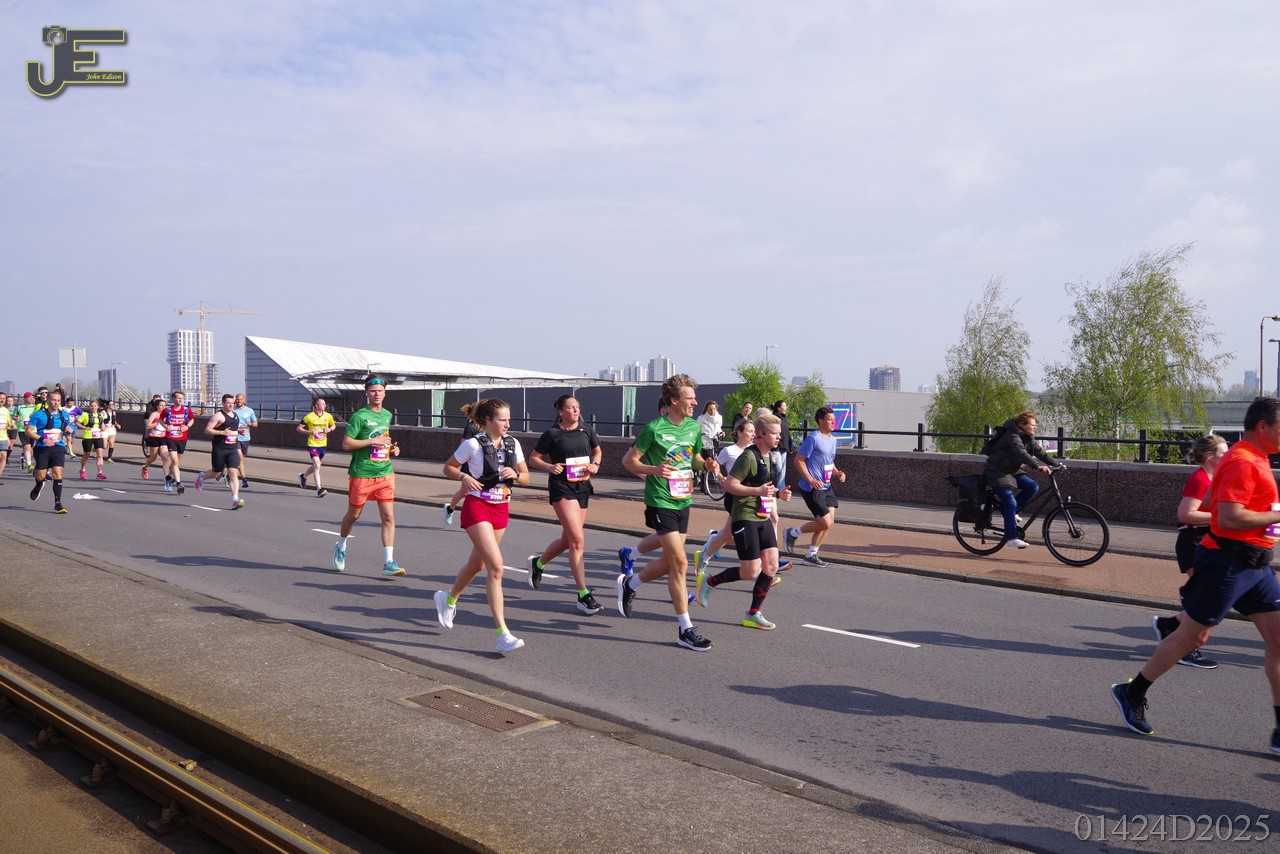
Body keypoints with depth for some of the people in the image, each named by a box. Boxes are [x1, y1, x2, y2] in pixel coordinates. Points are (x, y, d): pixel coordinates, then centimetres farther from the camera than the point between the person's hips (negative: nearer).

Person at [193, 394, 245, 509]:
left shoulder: (236, 415, 14)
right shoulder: (218, 415, -8)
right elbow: (207, 430, -12)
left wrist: (239, 431, 10)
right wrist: (222, 432, -22)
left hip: (233, 449, 4)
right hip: (219, 449, -4)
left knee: (233, 473, -10)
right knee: (216, 473, 11)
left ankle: (235, 500, -16)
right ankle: (201, 476, 46)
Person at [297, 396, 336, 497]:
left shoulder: (328, 416, 1)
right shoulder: (309, 417, -11)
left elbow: (334, 425, 18)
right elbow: (299, 428, -3)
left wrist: (330, 429, -5)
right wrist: (309, 431, -18)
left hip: (323, 445, 5)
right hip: (312, 444, -5)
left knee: (316, 466, 18)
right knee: (317, 466, -16)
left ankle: (303, 476, 48)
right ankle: (319, 490, -16)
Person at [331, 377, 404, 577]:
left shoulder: (387, 415, 11)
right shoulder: (359, 416, -9)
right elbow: (346, 444, -12)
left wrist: (392, 448, 8)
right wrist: (372, 441, -18)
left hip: (385, 473, 4)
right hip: (361, 474, -4)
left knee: (389, 517, -6)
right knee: (353, 514, 12)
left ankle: (388, 563, -6)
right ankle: (341, 546, 40)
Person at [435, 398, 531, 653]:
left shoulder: (512, 444, 4)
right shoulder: (473, 444, -11)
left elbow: (526, 478, 10)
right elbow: (448, 467, 0)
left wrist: (515, 474, -11)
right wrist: (464, 477, -19)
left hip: (501, 510, 7)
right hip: (477, 508, -6)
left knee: (477, 564, 20)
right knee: (496, 567, -17)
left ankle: (448, 599, 50)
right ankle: (503, 633, -17)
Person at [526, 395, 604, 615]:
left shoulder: (587, 430, 6)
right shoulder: (552, 434, -6)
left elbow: (597, 451, 20)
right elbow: (533, 459, 2)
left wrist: (595, 464, -1)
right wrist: (549, 467, -16)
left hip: (583, 487, 6)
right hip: (561, 488, -6)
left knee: (568, 540, 16)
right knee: (577, 541, -15)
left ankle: (538, 563, 44)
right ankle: (583, 594, -10)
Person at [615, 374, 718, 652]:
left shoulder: (694, 427, 6)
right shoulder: (654, 428, -13)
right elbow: (628, 461, -7)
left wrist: (706, 463, -1)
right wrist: (654, 469, -24)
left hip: (683, 501, 7)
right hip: (660, 501, -7)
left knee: (669, 563, 13)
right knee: (679, 563, -11)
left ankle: (629, 584, 40)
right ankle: (686, 630, -1)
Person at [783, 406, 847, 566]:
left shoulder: (832, 440, 15)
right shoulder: (813, 438, -13)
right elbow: (798, 460, -14)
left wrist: (837, 473, 7)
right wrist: (811, 480, -21)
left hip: (826, 487, 9)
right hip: (812, 488, -9)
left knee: (830, 523, 6)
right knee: (825, 523, -10)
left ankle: (811, 555, 18)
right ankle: (792, 533, 11)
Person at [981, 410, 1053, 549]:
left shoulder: (1028, 438, 5)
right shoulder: (1012, 436, -23)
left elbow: (1040, 452, 1)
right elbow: (1021, 453, -38)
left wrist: (1055, 464, -11)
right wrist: (1037, 466, -48)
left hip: (1012, 471, 9)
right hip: (997, 473, -9)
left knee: (1033, 486, -8)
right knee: (1011, 503, -15)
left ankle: (1013, 512, 6)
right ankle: (1012, 537, -11)